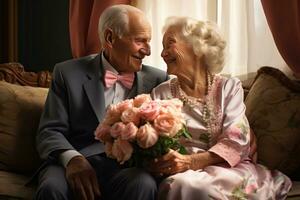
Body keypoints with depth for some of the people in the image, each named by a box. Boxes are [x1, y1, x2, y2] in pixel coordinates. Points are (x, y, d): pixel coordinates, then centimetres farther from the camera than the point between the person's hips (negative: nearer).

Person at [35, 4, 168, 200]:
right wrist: (72, 159, -21)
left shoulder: (156, 79, 13)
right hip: (78, 162, -1)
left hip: (127, 165, 1)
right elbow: (50, 131, 1)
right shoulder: (69, 73, 7)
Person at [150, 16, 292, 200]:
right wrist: (158, 163, -22)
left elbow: (236, 141, -6)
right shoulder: (161, 93, 11)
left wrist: (191, 161, -21)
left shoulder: (229, 87, 8)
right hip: (183, 172, 0)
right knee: (185, 185, -36)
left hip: (227, 167, 0)